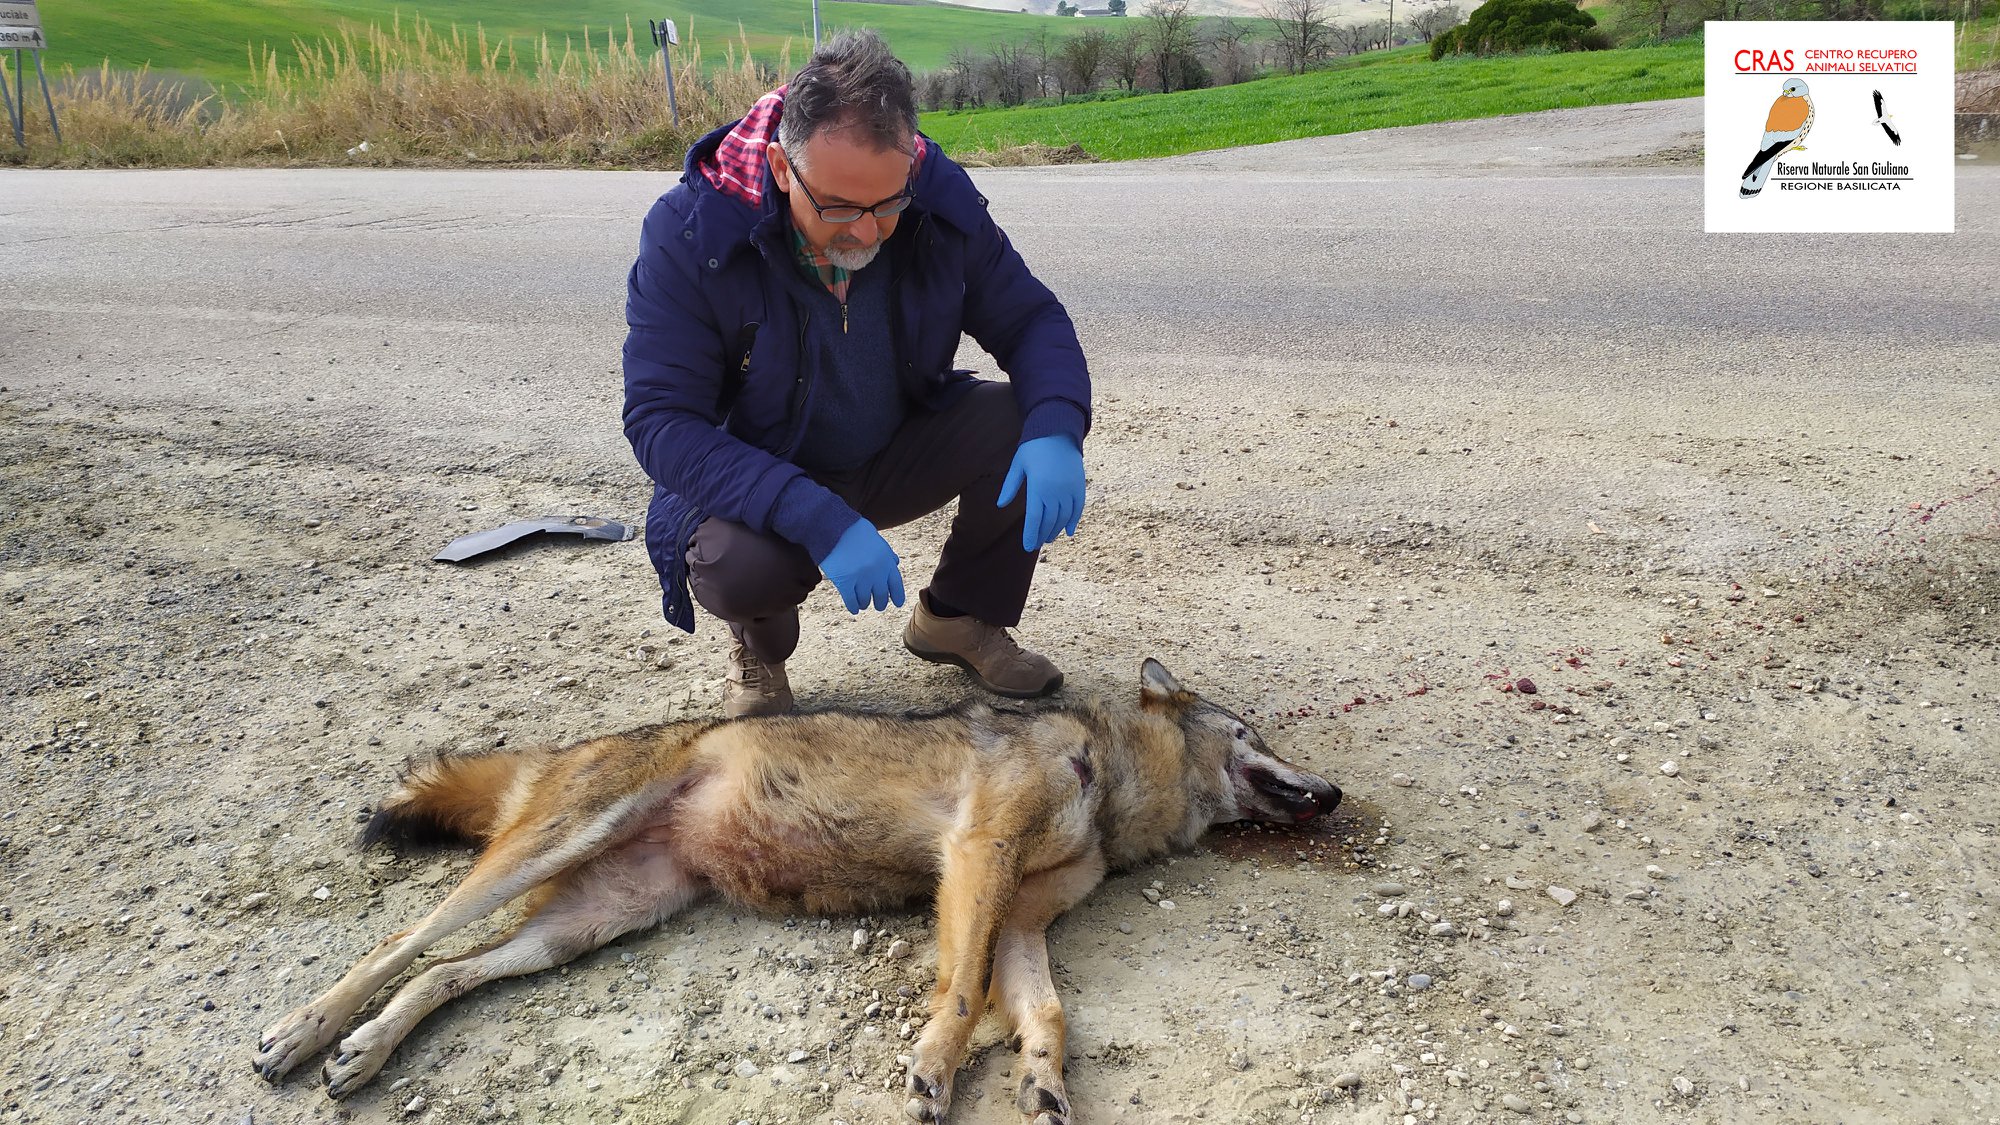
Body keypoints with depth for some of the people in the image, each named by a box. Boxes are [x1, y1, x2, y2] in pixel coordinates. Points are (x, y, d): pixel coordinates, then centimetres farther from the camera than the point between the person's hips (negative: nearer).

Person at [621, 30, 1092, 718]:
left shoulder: (942, 200, -16)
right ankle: (760, 649, 4)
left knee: (1022, 424, -23)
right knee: (737, 563, -36)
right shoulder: (690, 232, -26)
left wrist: (1056, 428, -31)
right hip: (759, 482, -3)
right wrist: (820, 522, -40)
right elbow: (659, 418, -28)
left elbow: (1032, 318, -7)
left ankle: (959, 618, 4)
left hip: (897, 456, 4)